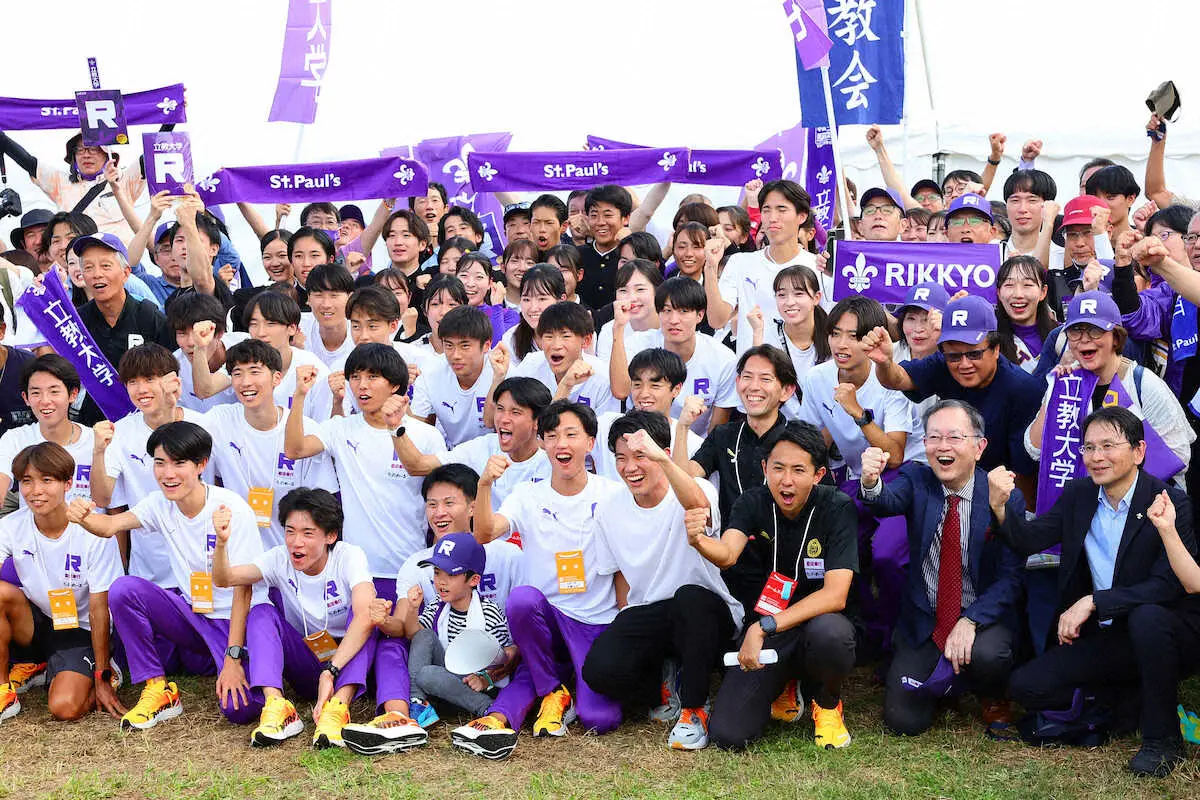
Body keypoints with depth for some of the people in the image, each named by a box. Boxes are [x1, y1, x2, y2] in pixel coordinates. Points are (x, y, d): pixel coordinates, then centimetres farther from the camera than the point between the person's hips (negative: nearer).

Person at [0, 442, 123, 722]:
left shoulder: (92, 533, -18)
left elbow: (99, 609, -15)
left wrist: (101, 679, -13)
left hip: (79, 631, -4)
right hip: (35, 624, 4)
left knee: (65, 707, -28)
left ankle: (101, 673, 7)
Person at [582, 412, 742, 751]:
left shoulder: (695, 492, -12)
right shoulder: (609, 513, 4)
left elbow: (699, 506, -40)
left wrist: (663, 460, -57)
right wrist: (627, 632, 1)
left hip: (704, 613, -3)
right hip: (645, 616, 3)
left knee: (690, 596, -40)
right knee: (599, 669, -27)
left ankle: (695, 710, -17)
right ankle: (663, 685, 10)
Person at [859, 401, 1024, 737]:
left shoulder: (1006, 498, -8)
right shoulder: (916, 479, -4)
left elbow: (1010, 576, -11)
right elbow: (888, 501, -27)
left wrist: (970, 621, -26)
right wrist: (871, 483, -52)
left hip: (982, 617, -2)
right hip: (923, 620, 2)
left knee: (986, 656, -35)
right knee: (903, 719, -9)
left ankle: (994, 698, 3)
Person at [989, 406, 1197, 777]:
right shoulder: (1078, 495, 3)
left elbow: (1168, 584, -23)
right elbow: (1030, 540, -4)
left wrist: (1093, 602, -29)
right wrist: (999, 507, -25)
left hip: (1150, 635, -5)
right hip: (1103, 641, 5)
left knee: (1146, 616, -38)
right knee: (1025, 686, -11)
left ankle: (1162, 737, -18)